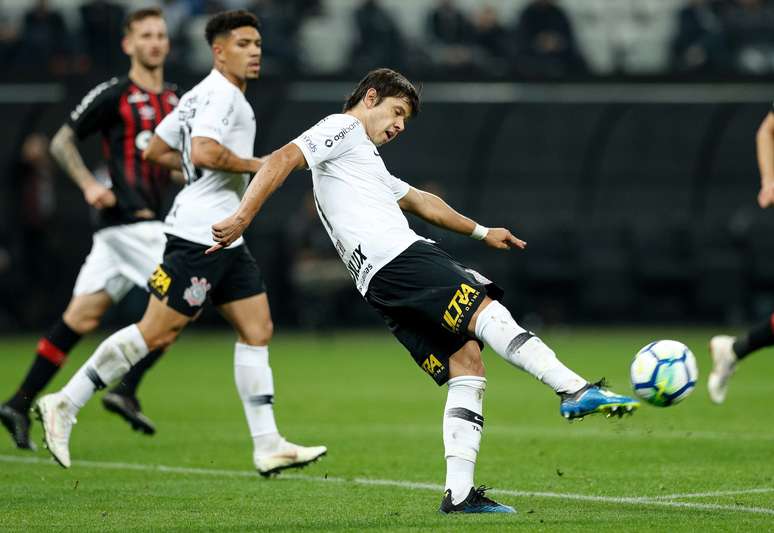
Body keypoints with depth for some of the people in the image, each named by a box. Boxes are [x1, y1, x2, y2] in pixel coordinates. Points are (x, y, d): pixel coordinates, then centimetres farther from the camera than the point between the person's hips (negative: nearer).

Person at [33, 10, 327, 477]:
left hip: (224, 237, 11)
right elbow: (203, 151, -28)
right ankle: (65, 405, -3)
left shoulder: (203, 95, 19)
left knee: (258, 330, 5)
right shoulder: (221, 95, -12)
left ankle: (268, 446, 4)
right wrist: (253, 165, -15)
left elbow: (156, 150, 23)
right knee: (158, 332, -9)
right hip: (200, 233, -11)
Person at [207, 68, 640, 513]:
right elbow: (283, 159, -8)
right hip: (396, 258, -10)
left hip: (382, 285, 10)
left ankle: (459, 493, -10)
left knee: (466, 364, -1)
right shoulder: (342, 129, 7)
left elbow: (420, 201, 46)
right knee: (486, 311, -20)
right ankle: (576, 391, -35)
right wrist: (241, 219, -19)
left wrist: (481, 232, 51)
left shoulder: (365, 159, 37)